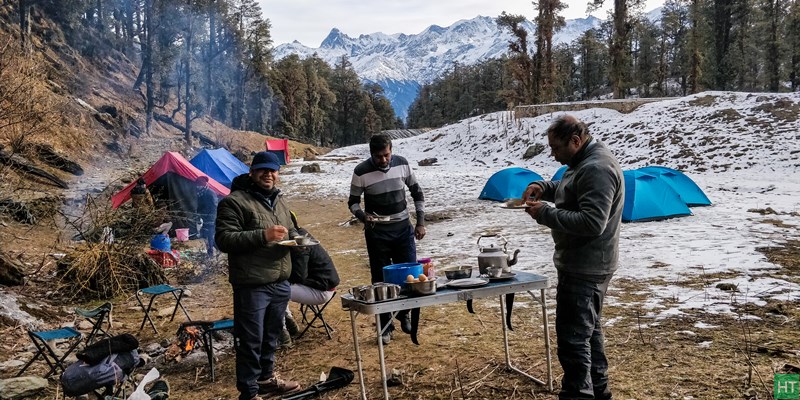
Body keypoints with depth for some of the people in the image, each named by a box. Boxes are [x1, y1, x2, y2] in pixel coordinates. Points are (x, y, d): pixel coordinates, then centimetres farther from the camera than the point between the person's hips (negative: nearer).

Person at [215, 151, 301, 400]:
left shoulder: (279, 201, 14)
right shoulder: (234, 202, -10)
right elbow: (224, 240, -18)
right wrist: (263, 235, -26)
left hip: (280, 284, 7)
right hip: (252, 286, -7)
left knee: (271, 336, 20)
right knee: (251, 341, 1)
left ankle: (266, 379, 38)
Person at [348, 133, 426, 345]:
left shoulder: (402, 164, -5)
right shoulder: (361, 172, -13)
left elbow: (417, 193, 7)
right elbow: (353, 202, -2)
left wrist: (420, 222, 4)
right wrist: (363, 216, -23)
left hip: (403, 228, 3)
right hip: (377, 232, -2)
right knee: (381, 279, 2)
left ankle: (404, 315, 29)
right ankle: (385, 325, 16)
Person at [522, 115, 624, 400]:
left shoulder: (597, 169, -22)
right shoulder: (586, 163, 12)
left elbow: (592, 223, -30)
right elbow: (569, 193, 28)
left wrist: (545, 214, -23)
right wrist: (543, 187, 8)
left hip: (584, 267, -11)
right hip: (585, 264, 11)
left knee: (572, 336, -6)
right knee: (588, 329, 20)